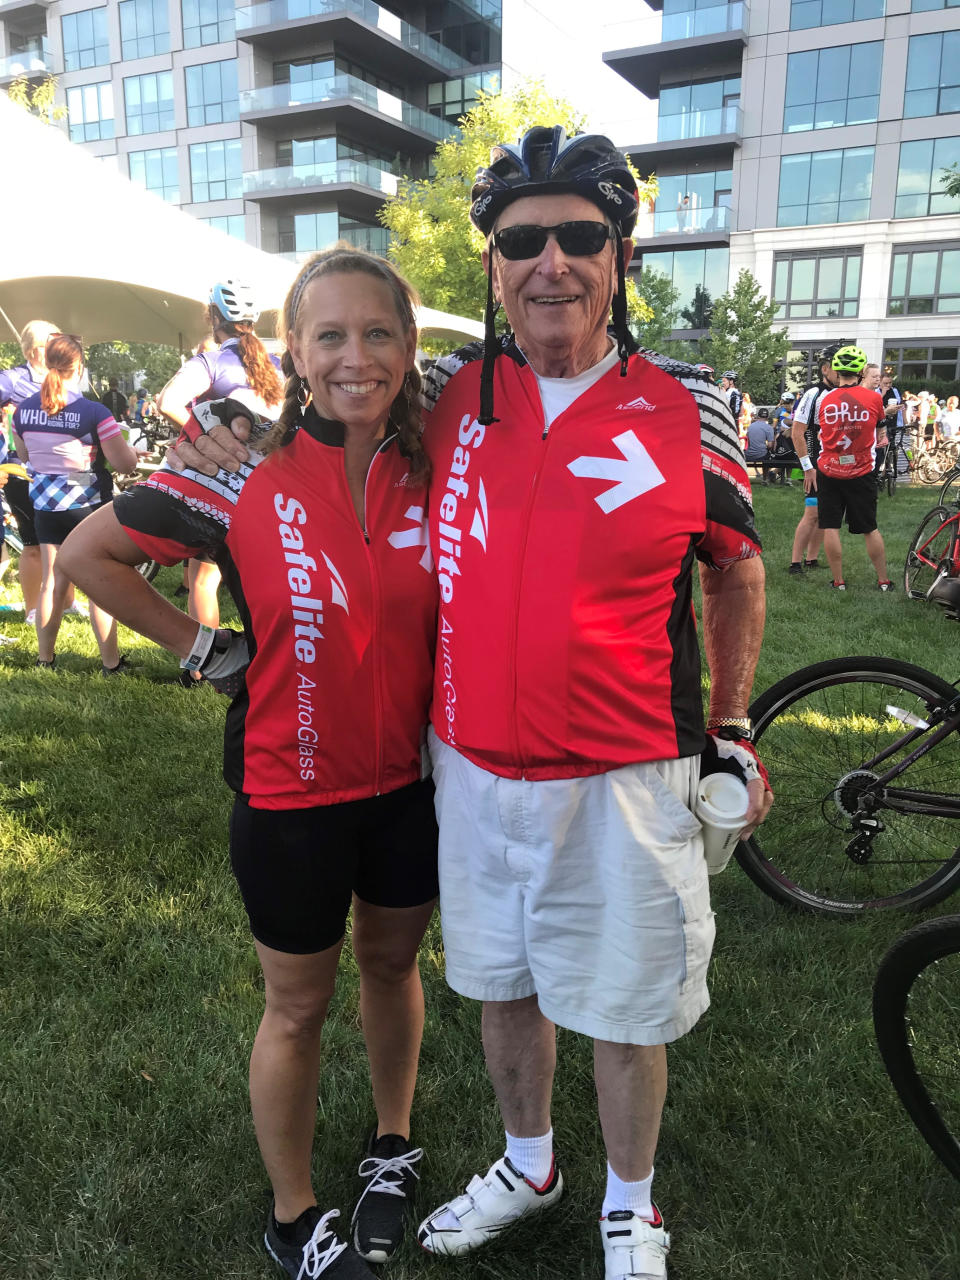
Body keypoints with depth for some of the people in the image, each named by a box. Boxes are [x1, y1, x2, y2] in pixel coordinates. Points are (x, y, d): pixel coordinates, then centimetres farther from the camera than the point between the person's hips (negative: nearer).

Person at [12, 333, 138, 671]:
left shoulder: (23, 409, 0)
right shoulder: (93, 412, -17)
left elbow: (25, 455, 16)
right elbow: (124, 463, -16)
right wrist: (131, 449, 5)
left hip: (44, 503, 5)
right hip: (85, 503, -5)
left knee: (52, 581, 14)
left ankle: (45, 658, 21)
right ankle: (111, 662, 10)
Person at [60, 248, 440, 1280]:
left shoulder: (435, 470, -7)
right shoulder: (248, 477, -15)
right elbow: (89, 550, -6)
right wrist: (200, 647, -8)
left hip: (410, 779, 3)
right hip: (291, 797, -3)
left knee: (392, 961, 22)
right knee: (298, 1005, 14)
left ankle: (392, 1147, 50)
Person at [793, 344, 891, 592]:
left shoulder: (823, 400, -4)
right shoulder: (874, 398, -6)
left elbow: (797, 435, 1)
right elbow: (881, 431, 12)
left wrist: (807, 467, 8)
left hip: (828, 473, 0)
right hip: (862, 474, 0)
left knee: (830, 528, 6)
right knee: (870, 529, 11)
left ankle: (838, 581, 8)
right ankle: (884, 581, 19)